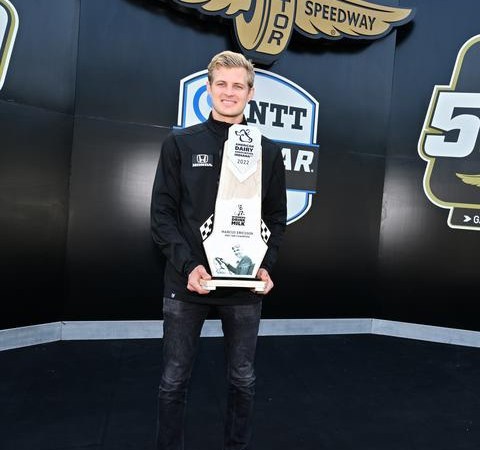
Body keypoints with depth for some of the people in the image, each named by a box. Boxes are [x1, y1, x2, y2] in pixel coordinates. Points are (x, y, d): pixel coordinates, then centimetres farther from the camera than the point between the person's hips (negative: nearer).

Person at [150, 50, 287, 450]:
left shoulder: (268, 152, 4)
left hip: (244, 287, 1)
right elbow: (162, 213, -3)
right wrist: (187, 264, -16)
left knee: (243, 379, 14)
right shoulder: (180, 144, 0)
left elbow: (277, 218, 6)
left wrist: (266, 266, -10)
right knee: (175, 379, 11)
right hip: (187, 283, -1)